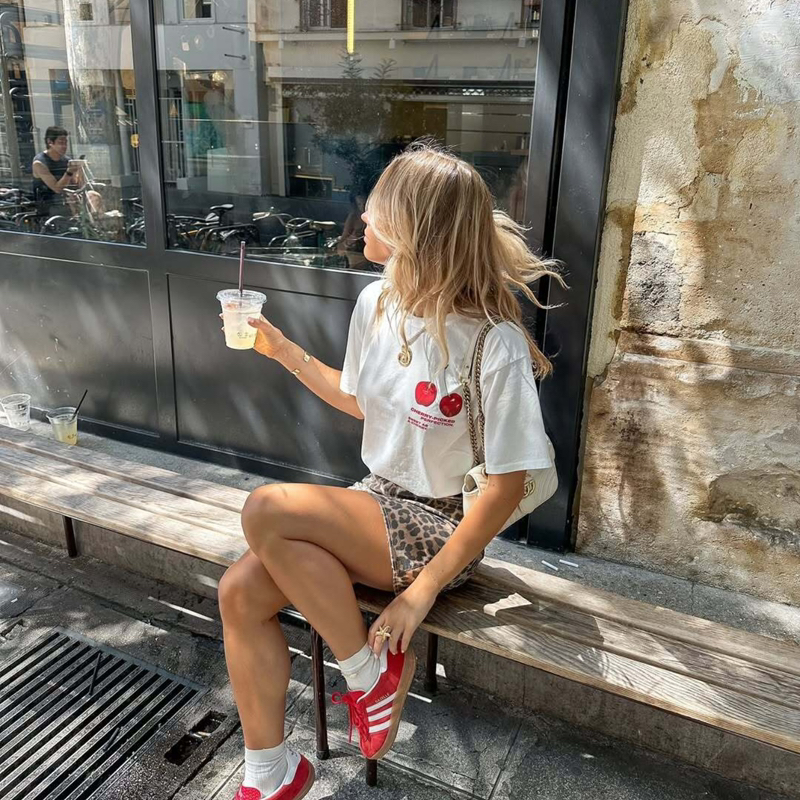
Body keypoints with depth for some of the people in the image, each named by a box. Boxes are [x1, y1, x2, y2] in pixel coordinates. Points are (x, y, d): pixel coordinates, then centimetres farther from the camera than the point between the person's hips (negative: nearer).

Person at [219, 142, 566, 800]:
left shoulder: (495, 346, -23)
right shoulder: (376, 305, -1)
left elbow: (507, 486, -18)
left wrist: (423, 590, -18)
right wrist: (282, 350, 12)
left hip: (440, 527, -7)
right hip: (377, 502, 7)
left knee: (266, 512, -26)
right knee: (240, 593, -10)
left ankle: (374, 671, -6)